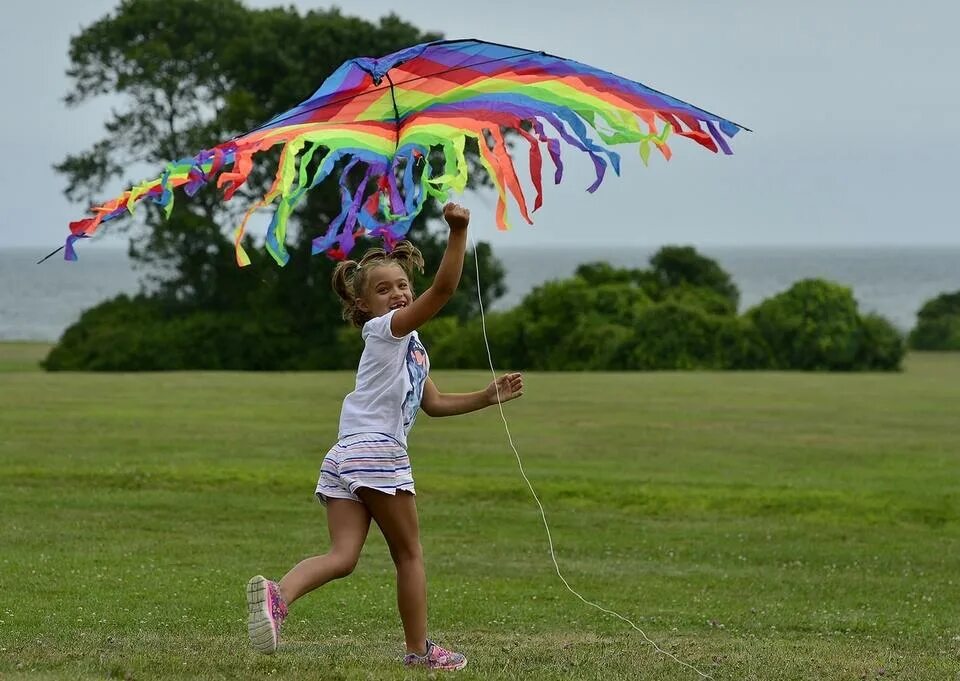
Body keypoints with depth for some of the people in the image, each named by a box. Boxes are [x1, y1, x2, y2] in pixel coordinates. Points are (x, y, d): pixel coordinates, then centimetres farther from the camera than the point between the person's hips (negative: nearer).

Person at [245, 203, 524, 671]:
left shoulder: (409, 346, 26)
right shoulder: (386, 329, -1)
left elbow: (434, 403, 32)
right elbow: (443, 288, -17)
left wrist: (488, 397, 27)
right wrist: (458, 233, -24)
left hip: (343, 457, 8)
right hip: (377, 452, -8)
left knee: (342, 556, -6)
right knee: (409, 554, 5)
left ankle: (278, 594, -30)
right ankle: (419, 650, 13)